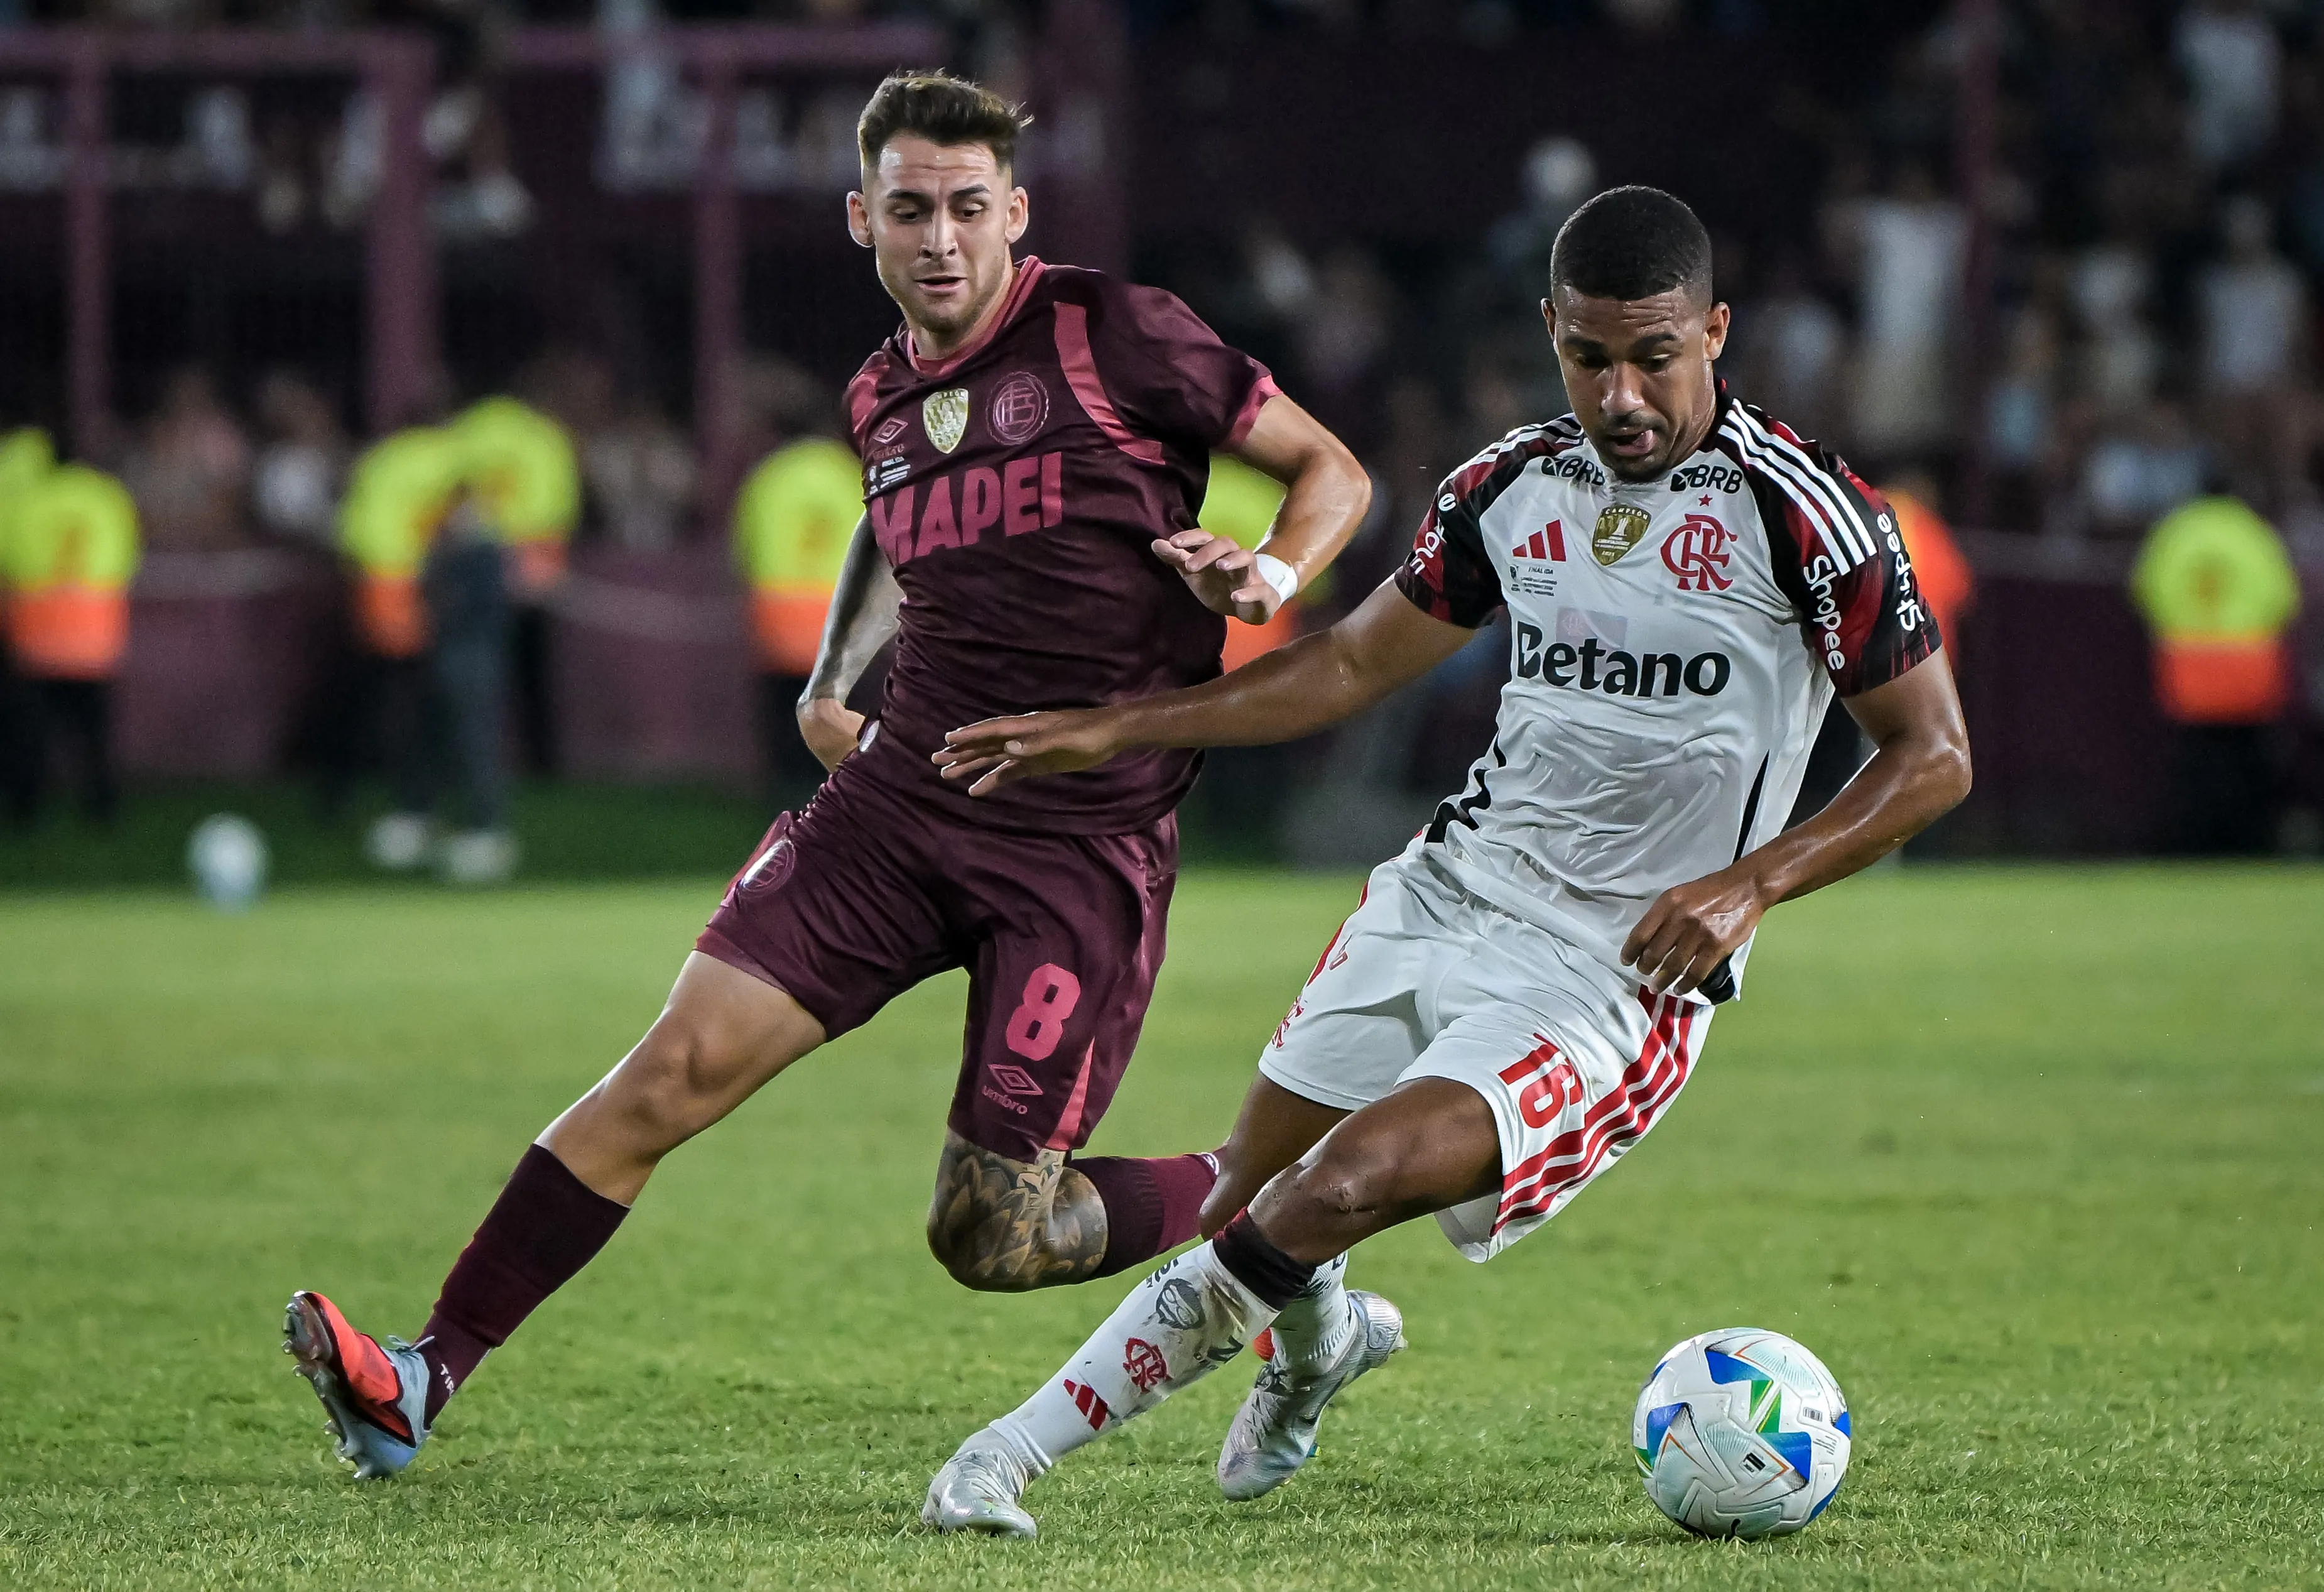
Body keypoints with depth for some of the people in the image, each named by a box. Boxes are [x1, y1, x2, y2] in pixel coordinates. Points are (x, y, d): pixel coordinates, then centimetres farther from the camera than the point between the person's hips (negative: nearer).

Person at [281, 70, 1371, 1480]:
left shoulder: (1115, 334, -7)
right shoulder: (883, 397, 10)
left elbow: (1334, 472, 1)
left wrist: (1270, 577, -19)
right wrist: (834, 678, 18)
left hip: (1087, 847, -5)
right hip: (901, 797, 5)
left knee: (990, 1238, -7)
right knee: (680, 1064, -11)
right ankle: (426, 1378, -9)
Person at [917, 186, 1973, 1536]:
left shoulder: (1802, 514, -14)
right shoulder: (1515, 486, 5)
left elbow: (1935, 755, -9)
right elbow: (1356, 664, 18)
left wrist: (1752, 884, -21)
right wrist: (1111, 731, 14)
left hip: (1616, 975, -6)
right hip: (1444, 902, 6)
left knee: (1346, 1186, -26)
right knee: (1239, 1228, 7)